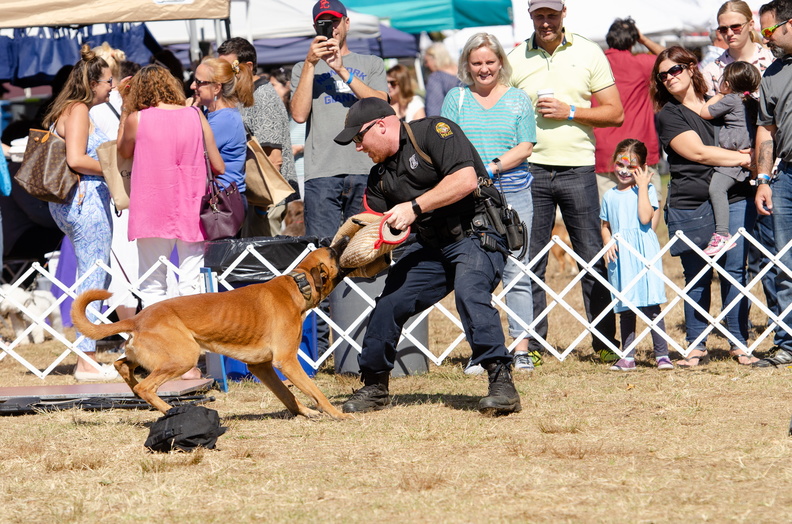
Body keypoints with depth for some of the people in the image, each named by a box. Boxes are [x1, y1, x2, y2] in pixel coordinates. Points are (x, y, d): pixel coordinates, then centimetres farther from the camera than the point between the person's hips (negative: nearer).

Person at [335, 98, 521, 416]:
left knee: (469, 293, -33)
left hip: (477, 236, -8)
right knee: (388, 302, 2)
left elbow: (465, 180, -22)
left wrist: (415, 206, -20)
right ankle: (373, 387, 21)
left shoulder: (434, 132, -10)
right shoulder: (381, 176, 15)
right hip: (432, 247, 8)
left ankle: (501, 382, -32)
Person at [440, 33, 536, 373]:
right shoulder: (456, 99, 11)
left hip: (513, 193, 0)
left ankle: (521, 350, -1)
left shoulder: (518, 99, 10)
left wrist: (493, 167, -13)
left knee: (516, 273, -3)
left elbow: (525, 147, 2)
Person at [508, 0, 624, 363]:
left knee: (593, 259, 2)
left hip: (578, 169, -1)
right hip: (530, 170, 1)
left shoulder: (588, 54, 5)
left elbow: (614, 113, 3)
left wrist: (569, 112, -10)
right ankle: (531, 345, 7)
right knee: (529, 262, 1)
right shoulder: (515, 60, 6)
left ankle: (605, 342, 10)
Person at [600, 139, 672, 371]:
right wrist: (608, 244, 0)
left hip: (644, 253, -4)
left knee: (650, 306, -8)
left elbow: (645, 217, -16)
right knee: (625, 309, 8)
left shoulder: (646, 190, 0)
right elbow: (605, 226, 20)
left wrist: (642, 186, -12)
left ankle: (662, 354, -5)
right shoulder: (610, 196, 12)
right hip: (620, 256, 4)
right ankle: (627, 357, 14)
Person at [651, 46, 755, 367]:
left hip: (733, 199, 2)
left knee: (735, 271, -1)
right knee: (697, 277, 0)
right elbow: (698, 152, -7)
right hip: (689, 205, -2)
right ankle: (696, 346, 9)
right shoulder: (668, 116, 4)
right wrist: (746, 158, -7)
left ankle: (739, 344, 5)